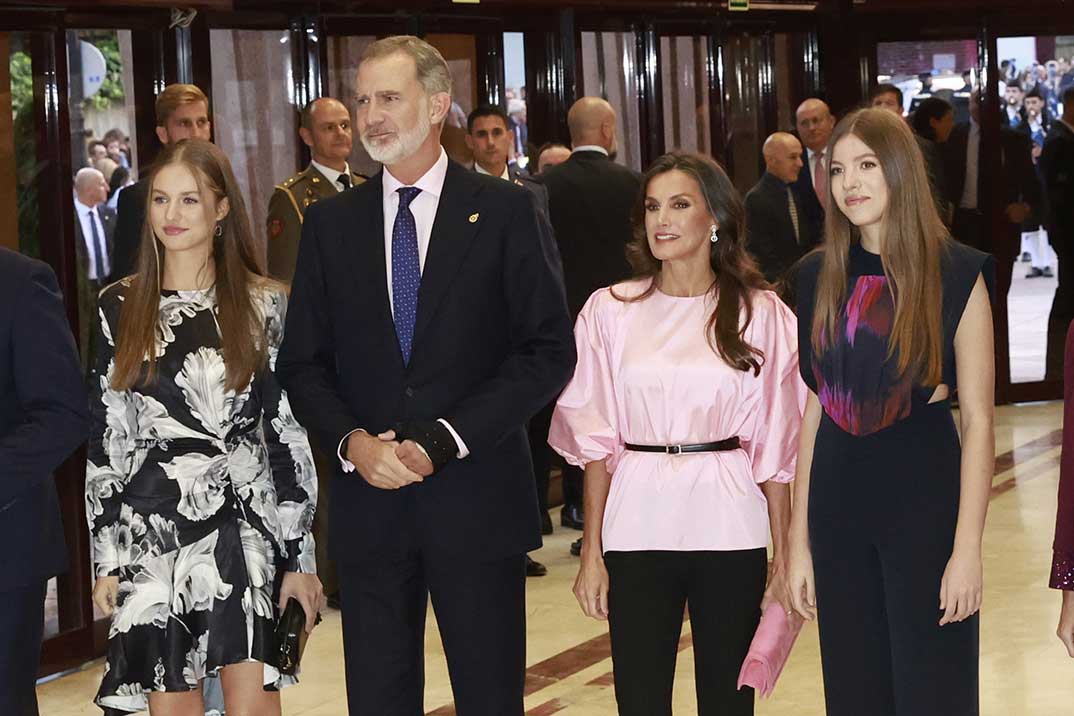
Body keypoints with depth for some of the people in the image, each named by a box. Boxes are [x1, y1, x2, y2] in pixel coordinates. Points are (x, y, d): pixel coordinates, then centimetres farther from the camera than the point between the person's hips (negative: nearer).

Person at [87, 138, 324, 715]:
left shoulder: (263, 304, 3)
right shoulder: (120, 307, 6)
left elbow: (290, 433, 3)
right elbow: (104, 440, 7)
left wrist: (301, 555, -1)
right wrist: (106, 557, 3)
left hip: (245, 527, -1)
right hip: (150, 531, 1)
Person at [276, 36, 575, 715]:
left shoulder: (507, 212, -1)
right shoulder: (331, 223, 9)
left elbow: (550, 351, -6)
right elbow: (303, 361, 10)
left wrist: (443, 440, -13)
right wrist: (352, 441, -9)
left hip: (477, 499, -2)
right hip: (369, 503, 3)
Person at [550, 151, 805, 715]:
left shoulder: (760, 314, 2)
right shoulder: (610, 311, 4)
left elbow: (774, 448, 3)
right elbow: (596, 442, 5)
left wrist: (784, 557, -1)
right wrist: (592, 552, 1)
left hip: (729, 530, 0)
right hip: (638, 528, 0)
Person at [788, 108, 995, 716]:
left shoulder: (956, 275, -6)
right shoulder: (821, 278, 6)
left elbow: (978, 419, -8)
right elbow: (814, 411, 9)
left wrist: (968, 547, -15)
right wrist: (799, 540, 6)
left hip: (923, 496, -4)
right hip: (838, 500, 4)